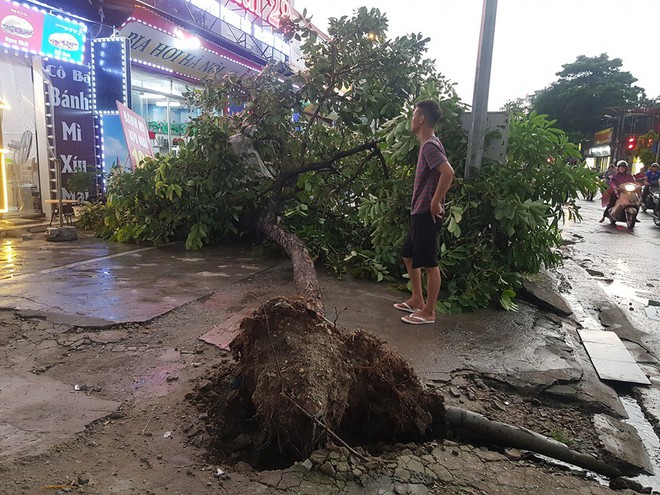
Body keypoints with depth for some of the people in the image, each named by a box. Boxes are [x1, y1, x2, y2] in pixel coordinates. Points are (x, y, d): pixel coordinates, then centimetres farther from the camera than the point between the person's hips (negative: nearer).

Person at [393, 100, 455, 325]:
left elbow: (448, 173, -30)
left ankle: (428, 312, 9)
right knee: (408, 255, 18)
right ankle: (417, 300, 30)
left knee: (429, 263, -2)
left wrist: (436, 202, -22)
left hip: (426, 213, -11)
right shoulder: (427, 144, 15)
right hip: (419, 213, 11)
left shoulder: (430, 145, -16)